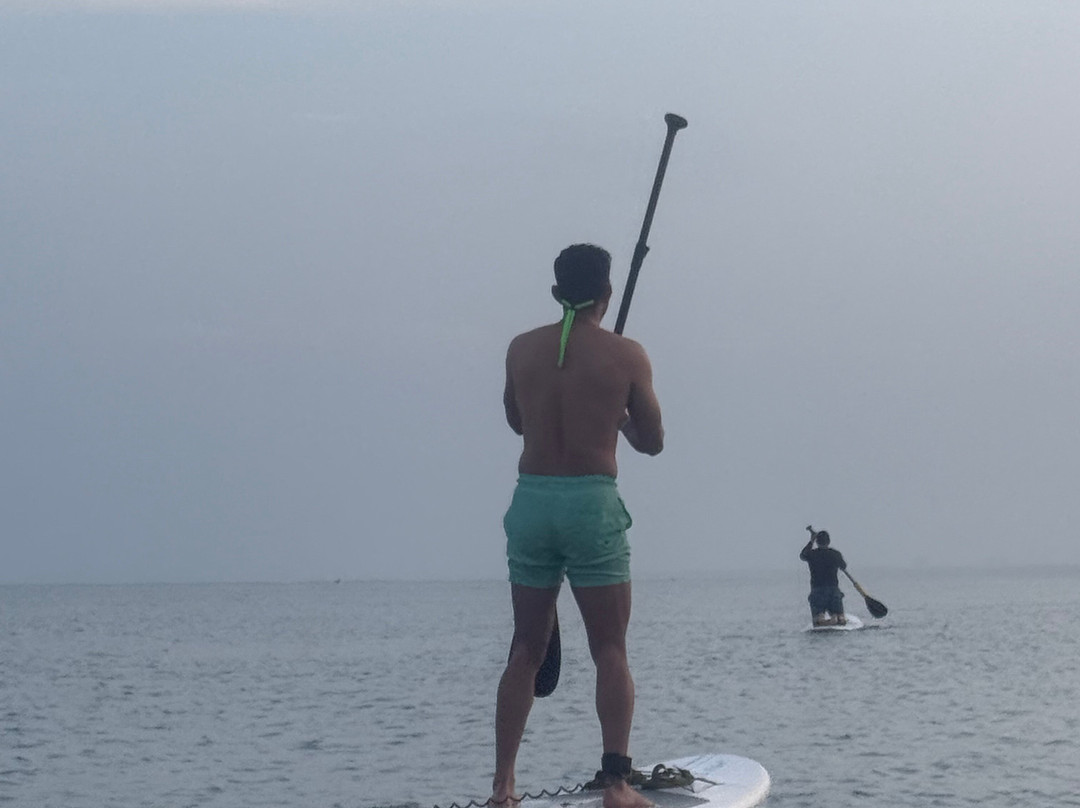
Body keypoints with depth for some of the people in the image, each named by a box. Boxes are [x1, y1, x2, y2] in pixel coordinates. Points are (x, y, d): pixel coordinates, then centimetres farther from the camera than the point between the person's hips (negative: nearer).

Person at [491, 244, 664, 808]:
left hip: (530, 500, 3)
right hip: (592, 504, -3)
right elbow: (651, 442, 6)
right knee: (610, 650, 2)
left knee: (526, 650, 11)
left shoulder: (521, 349, 6)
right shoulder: (626, 355, -3)